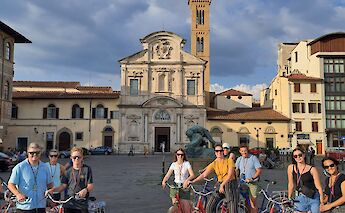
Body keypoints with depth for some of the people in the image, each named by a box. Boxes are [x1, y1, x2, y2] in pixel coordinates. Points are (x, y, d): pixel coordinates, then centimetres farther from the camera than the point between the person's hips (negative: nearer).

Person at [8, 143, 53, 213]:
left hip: (41, 206, 4)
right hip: (24, 207, -4)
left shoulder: (44, 167, 6)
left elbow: (49, 183, 17)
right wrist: (18, 194, -22)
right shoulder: (20, 167, -7)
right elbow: (11, 184, -7)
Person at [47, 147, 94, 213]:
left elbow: (90, 185, -5)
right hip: (69, 204, 3)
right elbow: (63, 186, 5)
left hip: (82, 205, -3)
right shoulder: (68, 171, 8)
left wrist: (85, 190, -27)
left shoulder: (87, 169, -2)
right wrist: (52, 190, -12)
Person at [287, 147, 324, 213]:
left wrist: (322, 203, -5)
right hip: (299, 199, 1)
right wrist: (289, 199, 12)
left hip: (314, 198, -1)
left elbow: (318, 187, -3)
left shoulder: (312, 169, -5)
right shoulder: (291, 168, 0)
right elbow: (291, 185, 7)